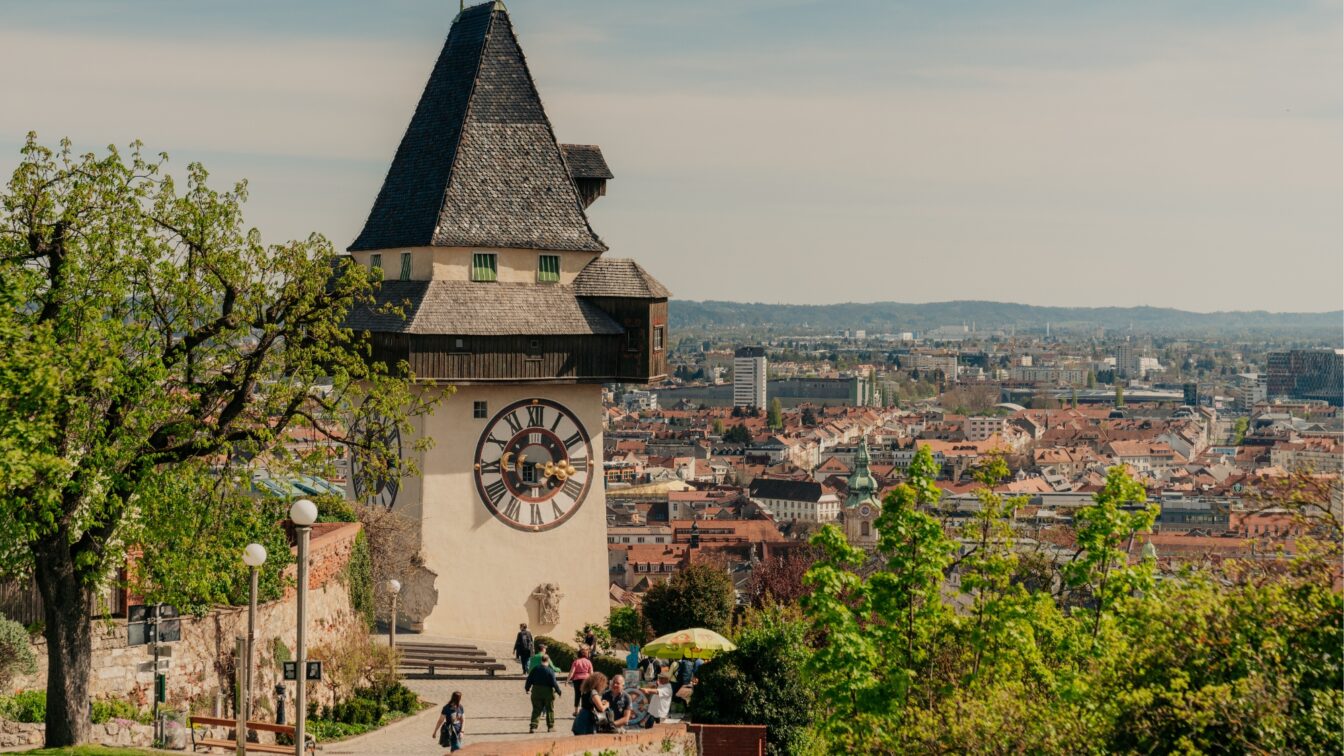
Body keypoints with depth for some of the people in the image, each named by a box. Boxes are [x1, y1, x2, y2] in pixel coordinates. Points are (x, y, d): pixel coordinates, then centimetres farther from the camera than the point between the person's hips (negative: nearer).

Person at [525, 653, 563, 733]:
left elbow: (529, 680, 6)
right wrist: (559, 691, -3)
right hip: (548, 692, -3)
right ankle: (550, 726, 14)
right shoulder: (550, 670, -13)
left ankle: (533, 726, -3)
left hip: (536, 691, 3)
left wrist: (527, 688, 22)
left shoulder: (535, 669, 0)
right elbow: (554, 682, -14)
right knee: (550, 710, 10)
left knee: (536, 710, 6)